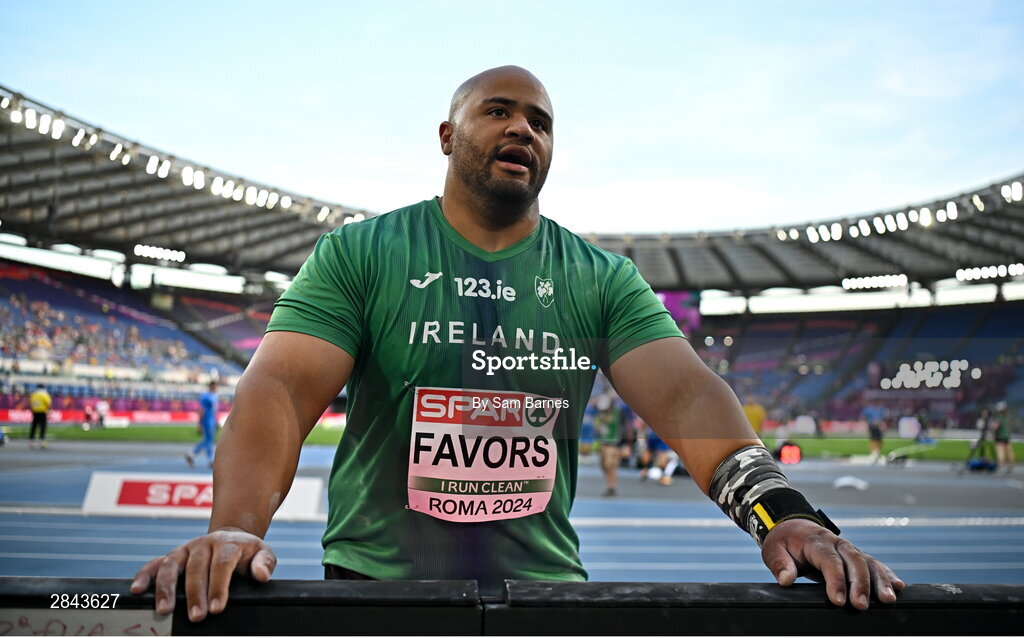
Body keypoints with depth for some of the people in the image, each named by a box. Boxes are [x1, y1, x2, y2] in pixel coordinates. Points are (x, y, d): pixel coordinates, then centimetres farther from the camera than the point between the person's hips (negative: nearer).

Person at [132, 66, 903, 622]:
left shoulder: (602, 279, 5)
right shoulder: (359, 254, 0)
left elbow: (685, 393, -7)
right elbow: (282, 388, -11)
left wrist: (783, 513, -23)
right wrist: (235, 527, -28)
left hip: (543, 582, 2)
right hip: (375, 579, -1)